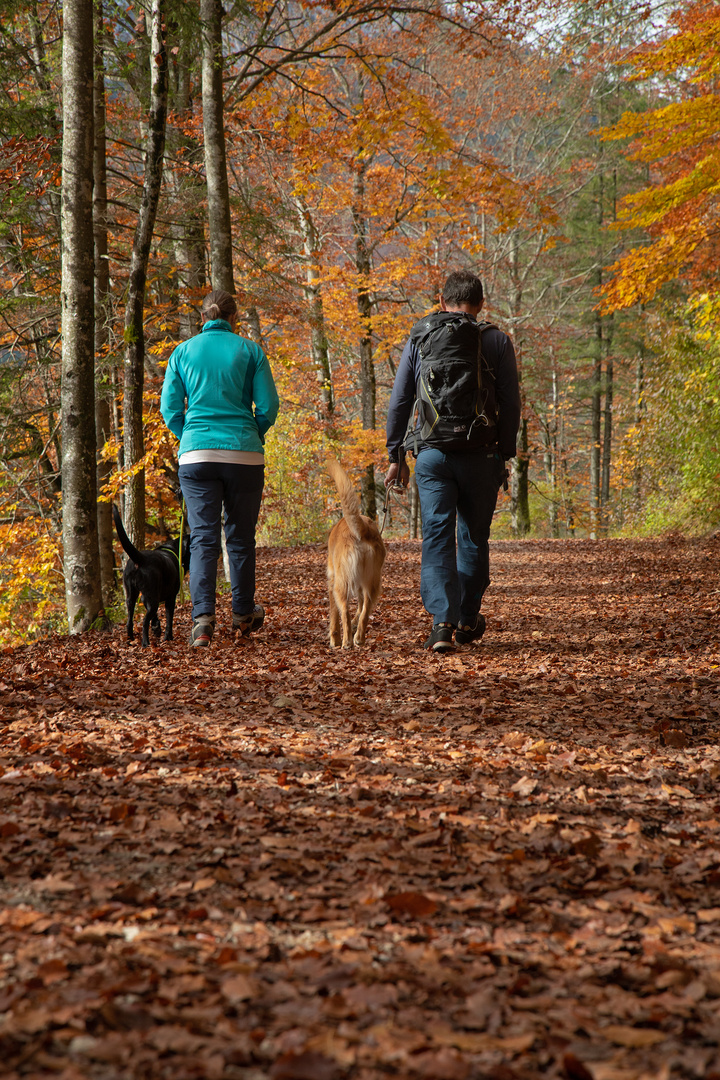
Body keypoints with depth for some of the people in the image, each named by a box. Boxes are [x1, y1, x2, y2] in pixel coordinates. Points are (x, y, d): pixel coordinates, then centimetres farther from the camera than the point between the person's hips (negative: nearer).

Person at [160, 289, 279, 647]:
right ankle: (243, 613, 26)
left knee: (203, 538, -1)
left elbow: (169, 408, 4)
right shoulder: (250, 351, 3)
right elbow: (268, 406, 0)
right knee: (241, 537, 13)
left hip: (196, 456, 1)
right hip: (244, 455, 0)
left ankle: (203, 618, -16)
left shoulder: (183, 352, 6)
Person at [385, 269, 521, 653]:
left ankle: (442, 621, -16)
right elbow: (511, 405, 1)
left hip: (432, 453, 0)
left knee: (436, 538, -1)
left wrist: (396, 456, 11)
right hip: (480, 455, 0)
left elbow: (399, 402, 6)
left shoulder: (419, 338, 7)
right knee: (473, 538, 14)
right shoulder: (496, 341, 3)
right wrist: (505, 454, 10)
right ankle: (467, 619, 24)